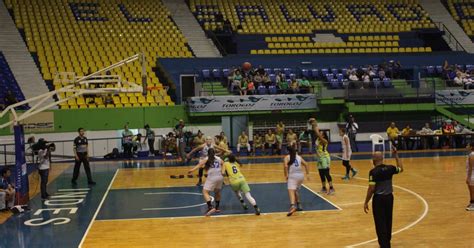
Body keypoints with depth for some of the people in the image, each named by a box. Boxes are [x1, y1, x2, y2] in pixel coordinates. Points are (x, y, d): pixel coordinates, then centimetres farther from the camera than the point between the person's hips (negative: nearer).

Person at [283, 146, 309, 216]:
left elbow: (285, 166, -13)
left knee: (291, 191, -18)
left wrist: (286, 175, -4)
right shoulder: (299, 157, 19)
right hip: (301, 175, 6)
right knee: (295, 191, 26)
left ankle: (292, 206, -41)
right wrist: (307, 174, 19)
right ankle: (299, 206, 26)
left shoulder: (287, 157, 4)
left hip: (293, 176, -6)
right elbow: (306, 164, 16)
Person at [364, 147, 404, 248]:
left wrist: (366, 202, -10)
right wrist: (396, 155, 23)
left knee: (380, 223, 2)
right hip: (389, 197, 6)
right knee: (388, 221, 19)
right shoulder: (390, 168, -2)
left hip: (379, 199, -6)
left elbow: (371, 188, -18)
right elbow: (400, 168, 20)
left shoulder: (373, 172, -18)